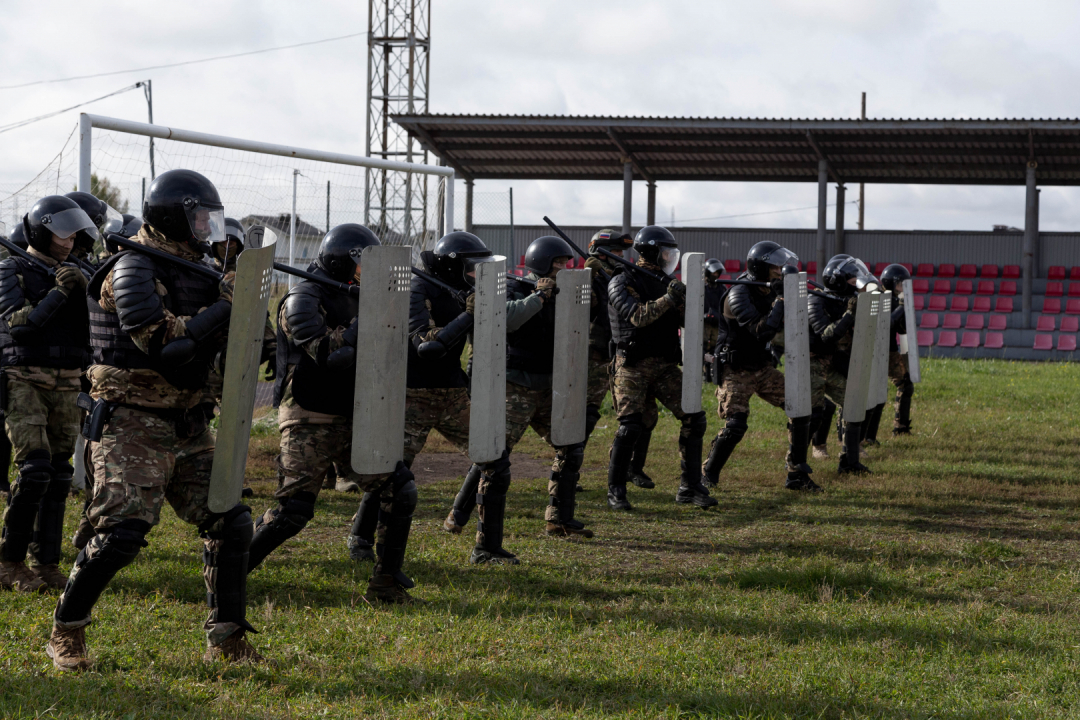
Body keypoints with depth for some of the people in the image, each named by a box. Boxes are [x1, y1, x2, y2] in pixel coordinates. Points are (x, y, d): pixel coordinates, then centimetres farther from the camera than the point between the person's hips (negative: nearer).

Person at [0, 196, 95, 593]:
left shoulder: (74, 274, 13)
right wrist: (59, 293, -20)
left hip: (65, 388, 5)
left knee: (58, 475, 3)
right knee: (35, 468, -16)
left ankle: (46, 564, 9)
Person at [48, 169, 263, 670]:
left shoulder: (191, 273, 13)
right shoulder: (133, 270, -13)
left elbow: (211, 343, 17)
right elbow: (161, 341, -24)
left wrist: (235, 303, 0)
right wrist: (224, 306, -18)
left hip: (186, 425, 8)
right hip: (133, 426, -8)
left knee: (230, 522, 2)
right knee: (122, 531, -14)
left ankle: (227, 641, 10)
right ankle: (65, 634, 3)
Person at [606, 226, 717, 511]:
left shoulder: (666, 281, 14)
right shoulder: (623, 282, -6)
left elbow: (686, 320, 9)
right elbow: (638, 316, -20)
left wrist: (684, 300, -10)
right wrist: (668, 298, -24)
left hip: (666, 366, 6)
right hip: (633, 366, -6)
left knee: (694, 418, -3)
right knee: (630, 427, -11)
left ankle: (690, 487, 6)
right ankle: (616, 492, 3)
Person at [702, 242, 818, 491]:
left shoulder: (770, 292, 3)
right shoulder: (739, 295, -21)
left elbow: (785, 328, 7)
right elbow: (762, 331, -30)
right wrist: (781, 299, -27)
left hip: (763, 368, 7)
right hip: (736, 372, -7)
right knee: (735, 425, -18)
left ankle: (797, 476, 8)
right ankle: (707, 477, 2)